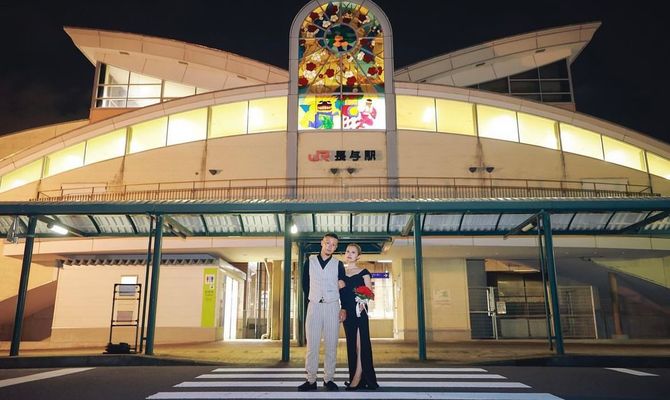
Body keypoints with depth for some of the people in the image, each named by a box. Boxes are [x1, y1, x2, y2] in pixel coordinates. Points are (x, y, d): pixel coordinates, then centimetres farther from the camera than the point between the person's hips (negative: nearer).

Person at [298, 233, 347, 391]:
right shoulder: (310, 261, 7)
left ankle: (328, 379, 9)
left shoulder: (338, 264, 6)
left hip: (332, 307, 0)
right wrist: (311, 300, 6)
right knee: (312, 344, -2)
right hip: (314, 306, 0)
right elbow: (305, 284, 11)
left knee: (331, 344, 1)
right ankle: (311, 380, 3)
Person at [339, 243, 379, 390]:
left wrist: (362, 303, -20)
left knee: (360, 341, -10)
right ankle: (355, 377, 12)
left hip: (359, 310, -4)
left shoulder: (363, 272, 3)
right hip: (347, 311, 4)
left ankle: (358, 375, -8)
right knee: (351, 343, 6)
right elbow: (339, 294, 14)